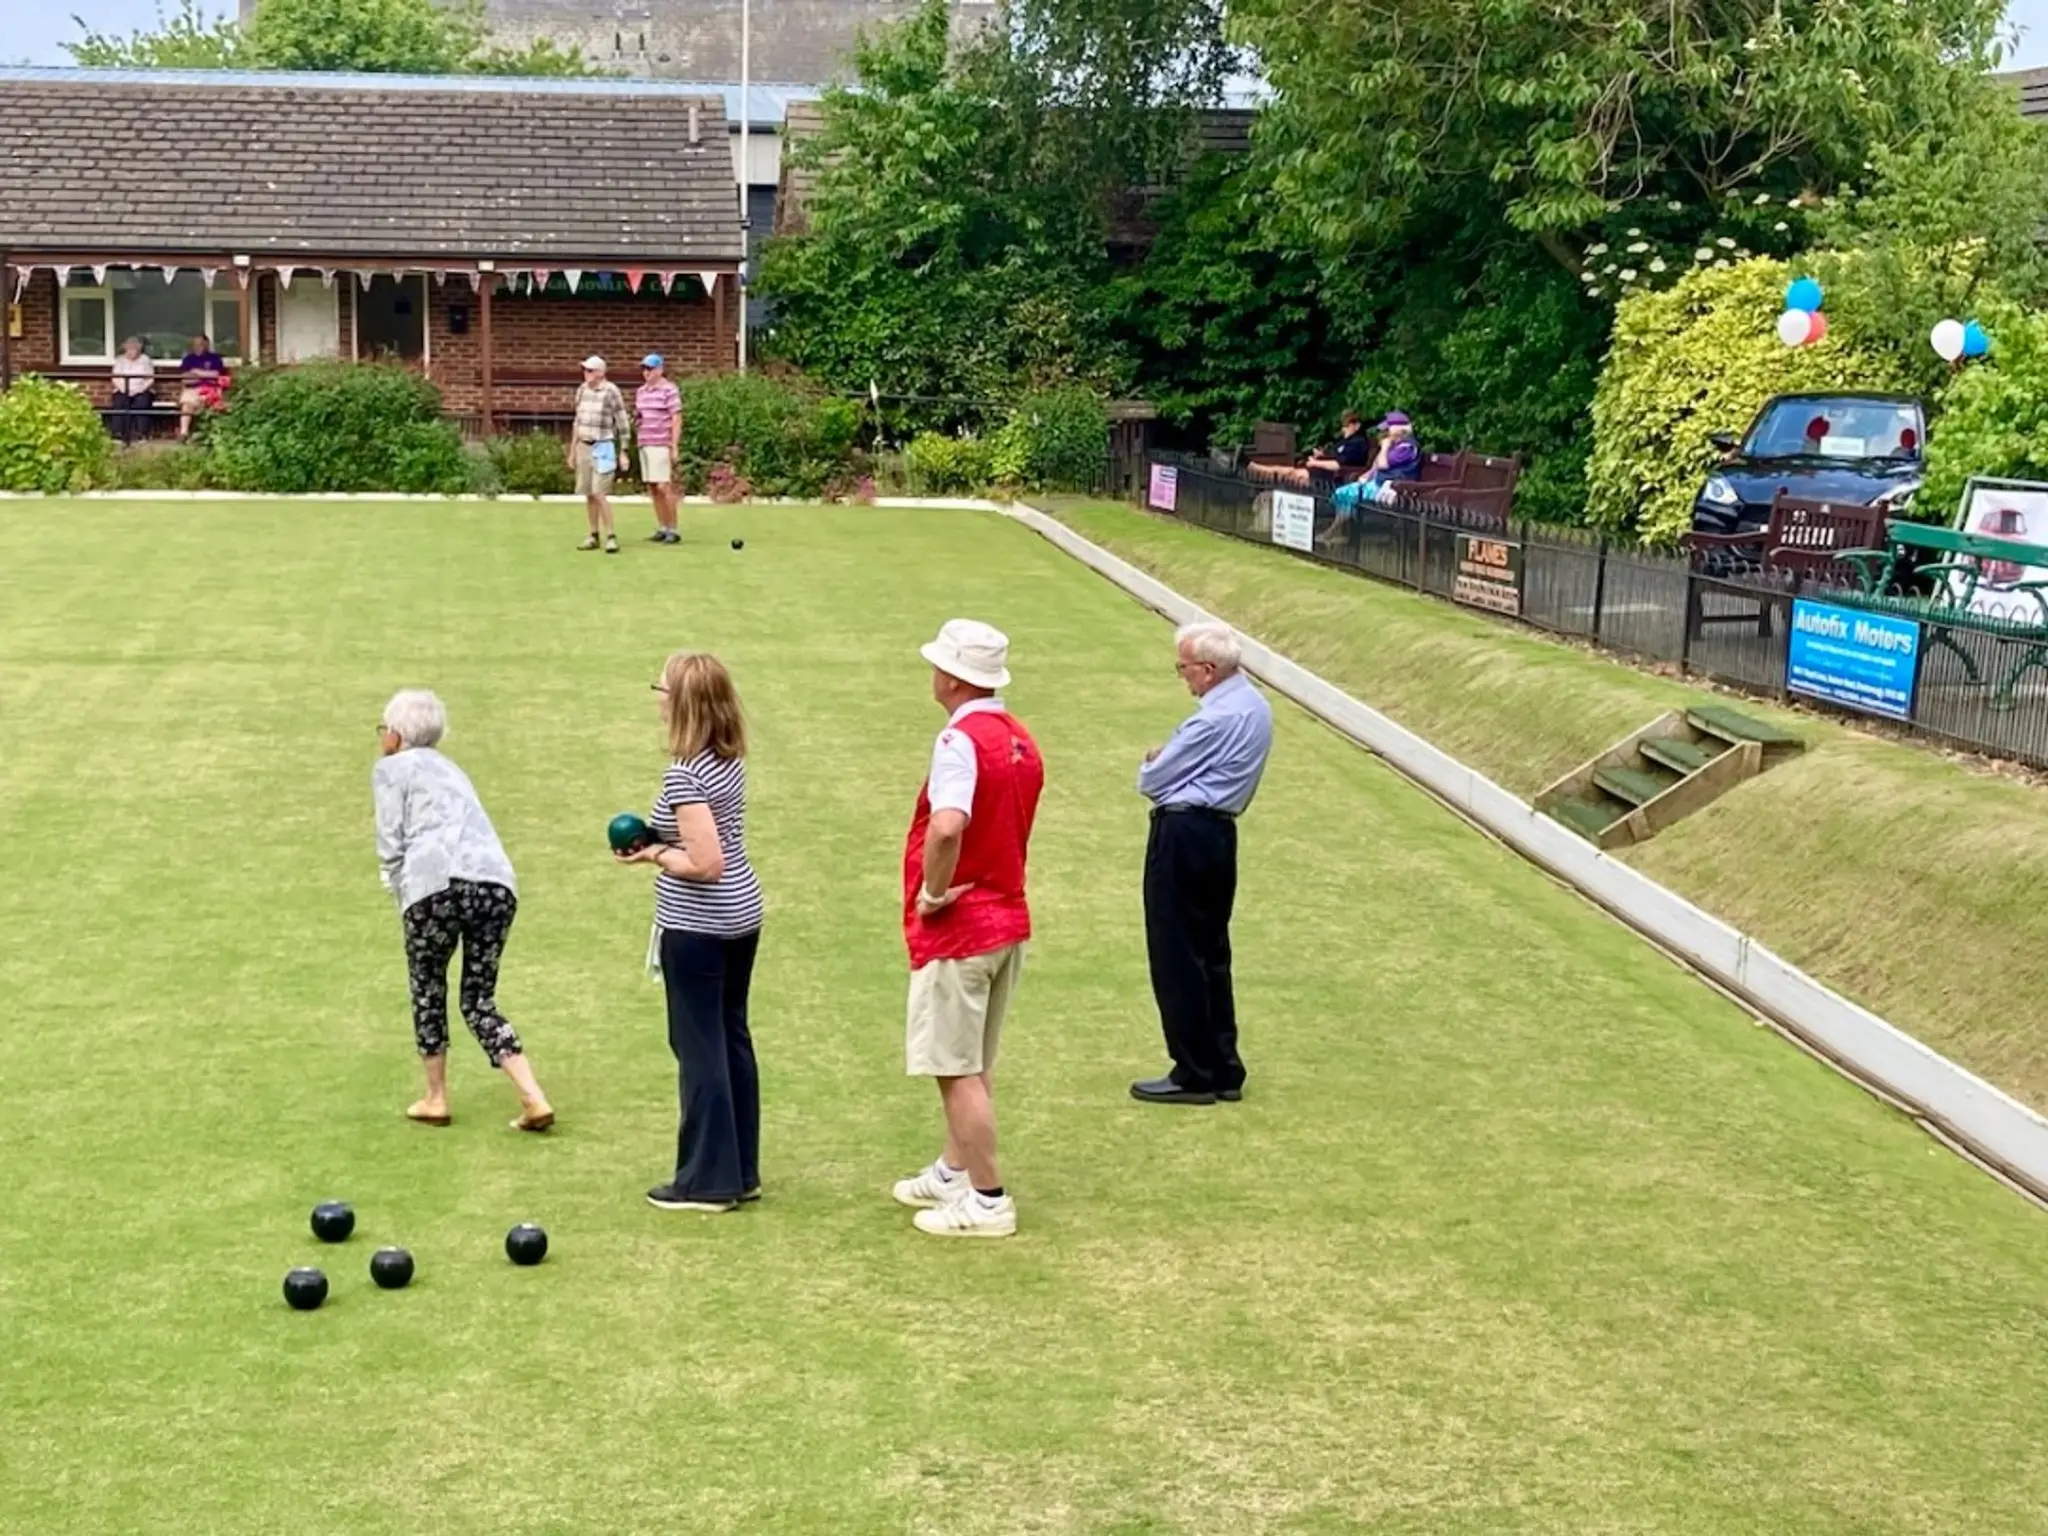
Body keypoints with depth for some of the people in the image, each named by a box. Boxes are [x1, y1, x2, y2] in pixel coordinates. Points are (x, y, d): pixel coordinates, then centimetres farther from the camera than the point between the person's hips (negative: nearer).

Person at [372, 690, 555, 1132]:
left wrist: (404, 900, 12)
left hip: (440, 883, -6)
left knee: (428, 991, 15)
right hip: (497, 883, 6)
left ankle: (436, 1099, 22)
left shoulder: (391, 769, 12)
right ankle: (534, 1100, -1)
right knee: (480, 1001, 12)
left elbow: (391, 844, 2)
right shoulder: (449, 769, 33)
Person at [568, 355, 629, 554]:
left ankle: (610, 537, -8)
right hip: (583, 446, 6)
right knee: (588, 494, 7)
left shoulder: (611, 392, -13)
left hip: (603, 447, -6)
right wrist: (572, 450, 16)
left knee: (599, 493, -14)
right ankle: (594, 536, 14)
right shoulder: (582, 390, 6)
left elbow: (622, 422, -9)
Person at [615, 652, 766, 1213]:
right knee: (732, 1039, 15)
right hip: (741, 915, 9)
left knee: (700, 1047, 1)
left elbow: (706, 864, -26)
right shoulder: (729, 760, 5)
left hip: (697, 928, -9)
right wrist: (662, 840, 5)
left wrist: (655, 855, -11)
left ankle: (708, 1181, 8)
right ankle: (742, 1171, 23)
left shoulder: (684, 775, -21)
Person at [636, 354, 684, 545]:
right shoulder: (642, 391, 14)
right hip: (645, 445, 8)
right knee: (653, 488, 7)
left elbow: (677, 419, -11)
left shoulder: (669, 390, -8)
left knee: (664, 487, -10)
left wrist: (675, 447, -16)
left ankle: (673, 530, -5)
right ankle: (662, 529, 13)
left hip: (663, 445, -8)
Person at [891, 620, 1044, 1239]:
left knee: (959, 1069, -1)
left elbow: (947, 826, -37)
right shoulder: (1020, 740, 9)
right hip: (1008, 919, 9)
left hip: (958, 930, -9)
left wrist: (933, 892, -22)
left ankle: (987, 1200, 4)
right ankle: (954, 1172, 32)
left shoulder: (961, 740, -20)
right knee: (972, 1065, 20)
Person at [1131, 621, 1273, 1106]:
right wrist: (1165, 761, 3)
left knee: (1176, 957, -1)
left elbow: (1151, 780, -13)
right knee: (1212, 953, 15)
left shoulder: (1215, 719, -21)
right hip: (1220, 833, 10)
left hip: (1183, 835, -10)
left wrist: (1151, 763, 9)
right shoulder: (1255, 706, 10)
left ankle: (1195, 1075, 5)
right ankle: (1223, 1070, 20)